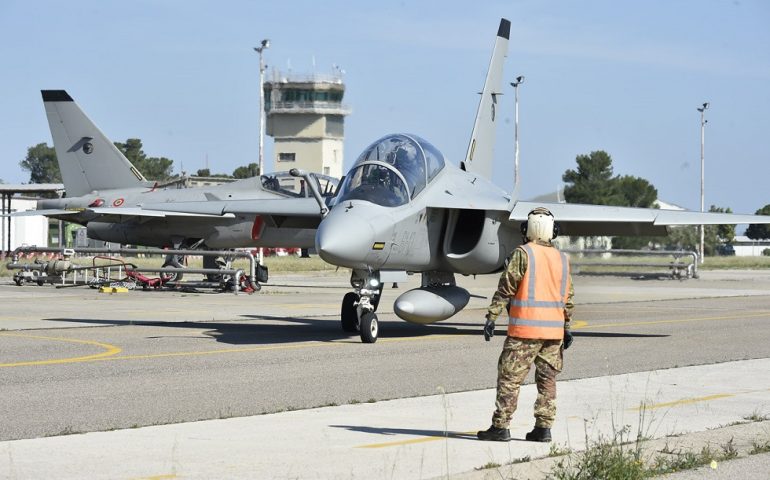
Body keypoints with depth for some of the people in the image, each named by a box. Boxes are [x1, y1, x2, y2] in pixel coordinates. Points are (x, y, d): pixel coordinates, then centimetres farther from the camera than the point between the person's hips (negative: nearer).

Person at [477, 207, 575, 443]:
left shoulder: (523, 253, -7)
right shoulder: (562, 259, 10)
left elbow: (506, 287, -10)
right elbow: (568, 297, 14)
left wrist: (491, 317, -9)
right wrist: (567, 328, 20)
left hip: (525, 329, -5)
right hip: (553, 331, 5)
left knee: (509, 378, -2)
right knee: (547, 380, 10)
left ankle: (500, 427, -3)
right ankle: (543, 428, 8)